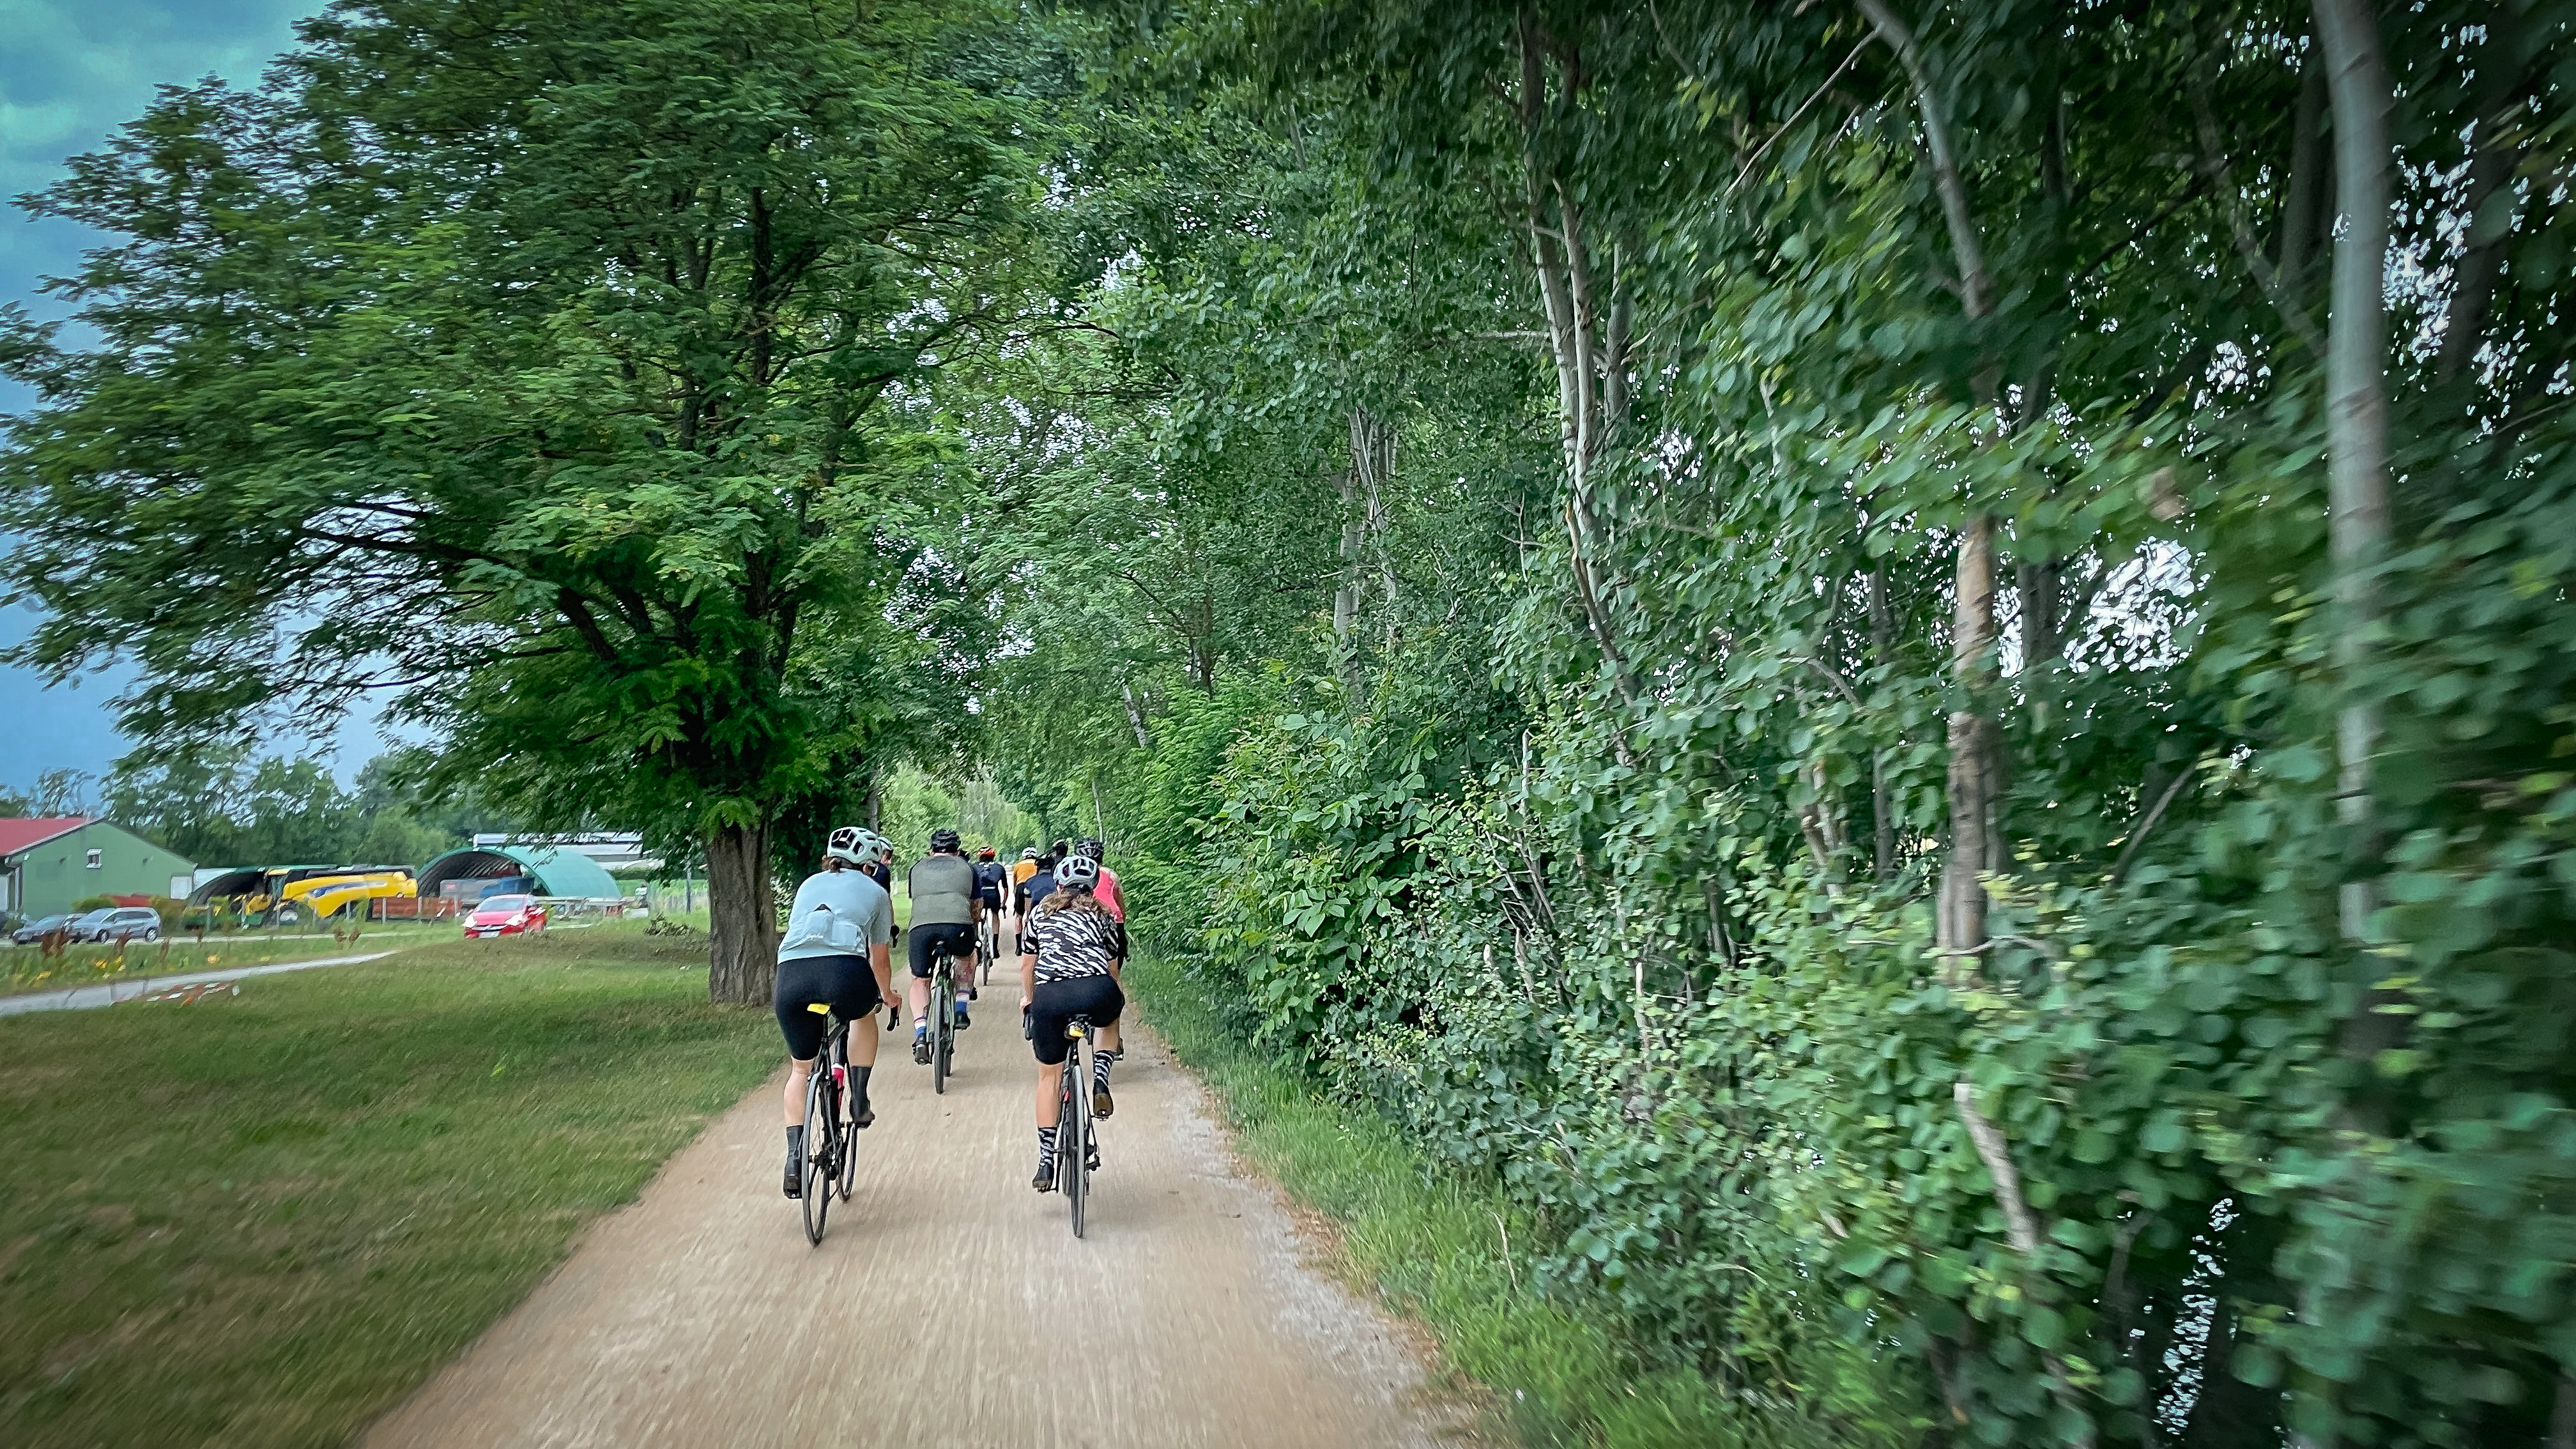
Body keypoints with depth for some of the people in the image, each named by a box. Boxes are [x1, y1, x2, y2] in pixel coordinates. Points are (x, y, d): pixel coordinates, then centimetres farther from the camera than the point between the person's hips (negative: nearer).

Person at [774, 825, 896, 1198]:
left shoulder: (809, 884, 32)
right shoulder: (875, 892, 24)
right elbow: (880, 958, 32)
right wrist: (887, 994, 53)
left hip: (791, 975, 3)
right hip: (845, 972, -3)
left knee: (800, 1069, 23)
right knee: (865, 1015, 35)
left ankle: (794, 1157, 12)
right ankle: (859, 1103, 27)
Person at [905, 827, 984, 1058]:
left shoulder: (917, 867, 30)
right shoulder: (967, 868, 26)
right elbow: (976, 910, 33)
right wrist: (973, 923, 55)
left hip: (921, 927, 1)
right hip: (958, 925, -1)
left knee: (919, 982, 21)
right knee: (968, 957, 34)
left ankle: (920, 1037, 2)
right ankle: (960, 1011, 23)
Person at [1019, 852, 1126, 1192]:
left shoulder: (1041, 912, 26)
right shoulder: (1104, 915, 24)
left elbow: (1026, 964, 32)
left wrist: (1027, 998, 49)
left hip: (1049, 997, 1)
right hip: (1096, 991, -1)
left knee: (1049, 1075, 19)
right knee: (1111, 1015, 37)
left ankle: (1045, 1161, 16)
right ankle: (1101, 1082, 14)